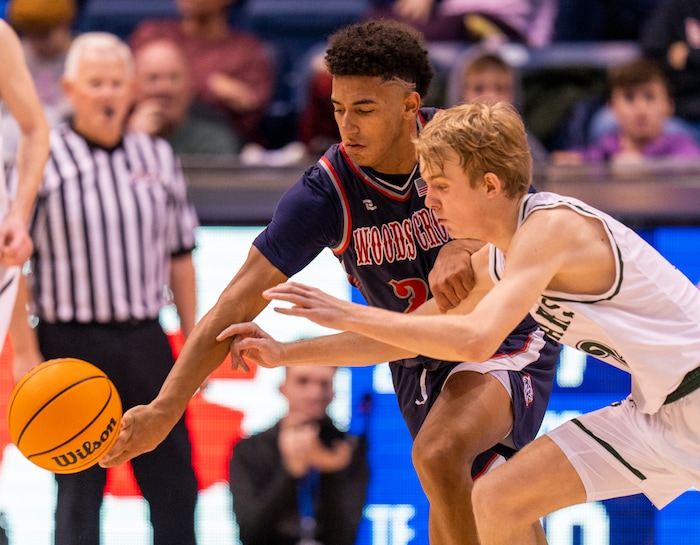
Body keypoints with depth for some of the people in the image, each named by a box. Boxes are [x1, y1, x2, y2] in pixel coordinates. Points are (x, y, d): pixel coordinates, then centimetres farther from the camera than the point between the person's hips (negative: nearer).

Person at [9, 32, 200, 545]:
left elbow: (179, 256, 15)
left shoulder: (157, 158, 9)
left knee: (174, 479, 6)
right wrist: (26, 353, -12)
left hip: (146, 342, 4)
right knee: (80, 487, 2)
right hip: (73, 343, -4)